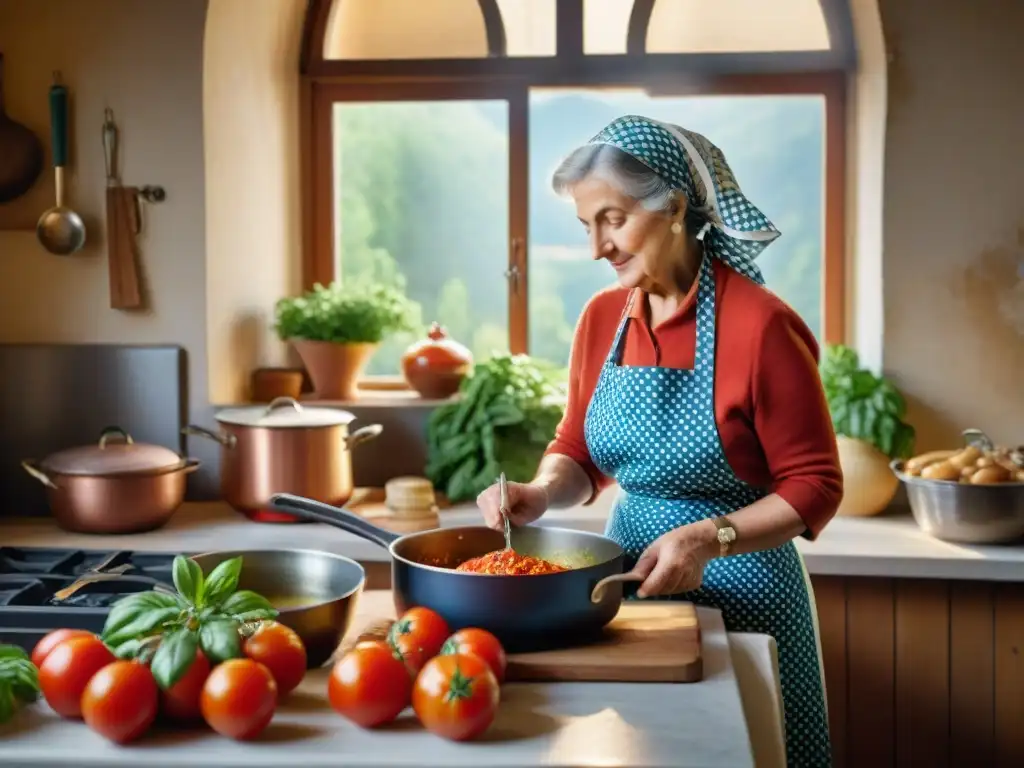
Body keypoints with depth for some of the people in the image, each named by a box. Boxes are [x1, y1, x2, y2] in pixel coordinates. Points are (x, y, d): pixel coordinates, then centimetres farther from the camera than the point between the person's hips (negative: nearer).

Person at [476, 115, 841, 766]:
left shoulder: (760, 326, -17)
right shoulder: (602, 319, 2)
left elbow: (815, 487, -13)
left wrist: (710, 537, -25)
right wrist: (542, 493, -8)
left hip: (739, 595, -5)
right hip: (628, 579, 5)